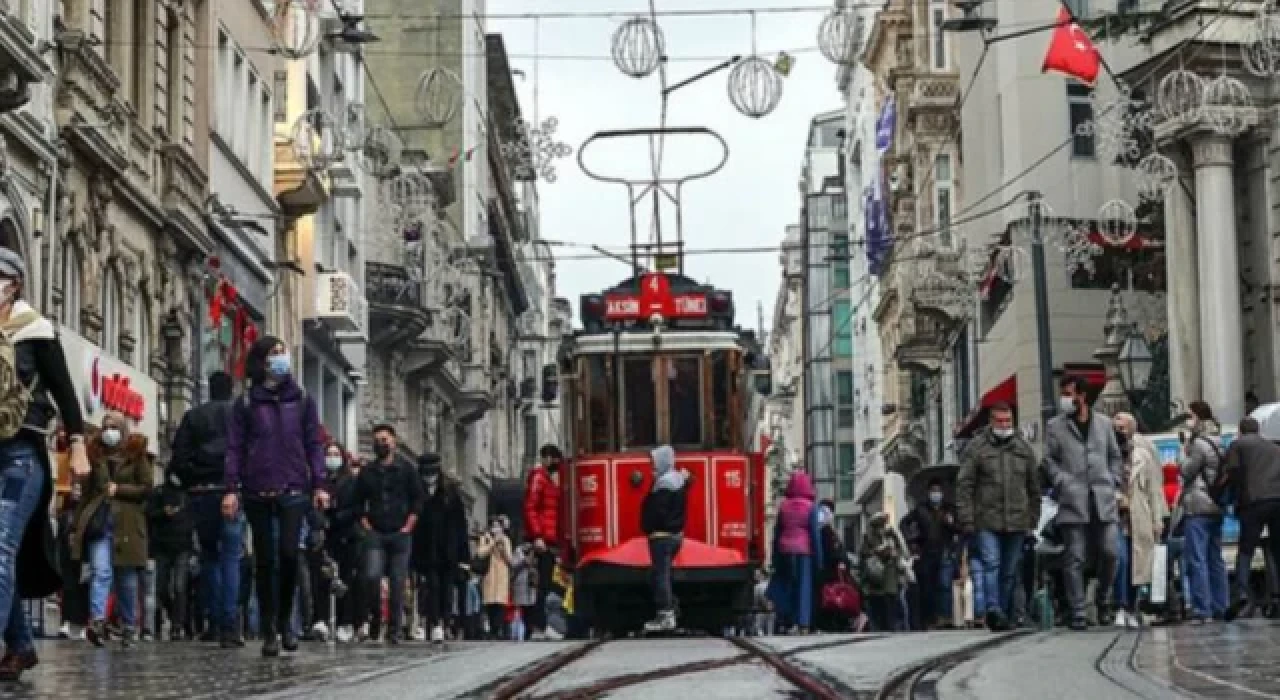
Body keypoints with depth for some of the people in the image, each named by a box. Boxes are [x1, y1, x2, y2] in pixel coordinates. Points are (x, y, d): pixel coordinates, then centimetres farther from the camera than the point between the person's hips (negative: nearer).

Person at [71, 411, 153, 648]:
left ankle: (129, 626, 14)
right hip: (99, 522, 2)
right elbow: (88, 491, 17)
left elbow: (147, 487, -1)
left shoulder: (137, 456, 5)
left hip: (127, 525, -2)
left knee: (126, 579, 4)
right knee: (101, 573, -15)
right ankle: (97, 621, -27)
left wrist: (118, 489, -9)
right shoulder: (96, 456, 15)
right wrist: (78, 525, 13)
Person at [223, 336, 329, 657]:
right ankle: (269, 631, 10)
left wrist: (319, 484, 2)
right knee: (265, 560, 3)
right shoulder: (246, 404, 5)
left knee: (289, 553, -12)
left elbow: (314, 444, 10)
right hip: (258, 493, 0)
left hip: (293, 489, 0)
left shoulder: (301, 400, 10)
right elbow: (235, 447, 3)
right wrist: (231, 489, -5)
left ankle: (285, 621, 7)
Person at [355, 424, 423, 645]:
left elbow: (417, 500, 5)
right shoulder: (367, 473, 12)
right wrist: (365, 524, 4)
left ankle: (394, 631, 5)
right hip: (375, 535, 1)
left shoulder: (406, 469, 7)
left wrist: (408, 526, -3)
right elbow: (358, 502, 17)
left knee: (398, 584, 0)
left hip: (400, 535, -1)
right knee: (372, 576, -18)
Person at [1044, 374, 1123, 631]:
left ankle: (1104, 603, 19)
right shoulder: (1055, 426, 5)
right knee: (1074, 559, -4)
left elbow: (1115, 456, 20)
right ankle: (1077, 613, 0)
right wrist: (1063, 483, -8)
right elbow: (1049, 461, 4)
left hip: (1104, 501, 2)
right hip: (1074, 502, -2)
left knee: (1109, 553, -2)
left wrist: (1113, 482, 7)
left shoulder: (1104, 423, 13)